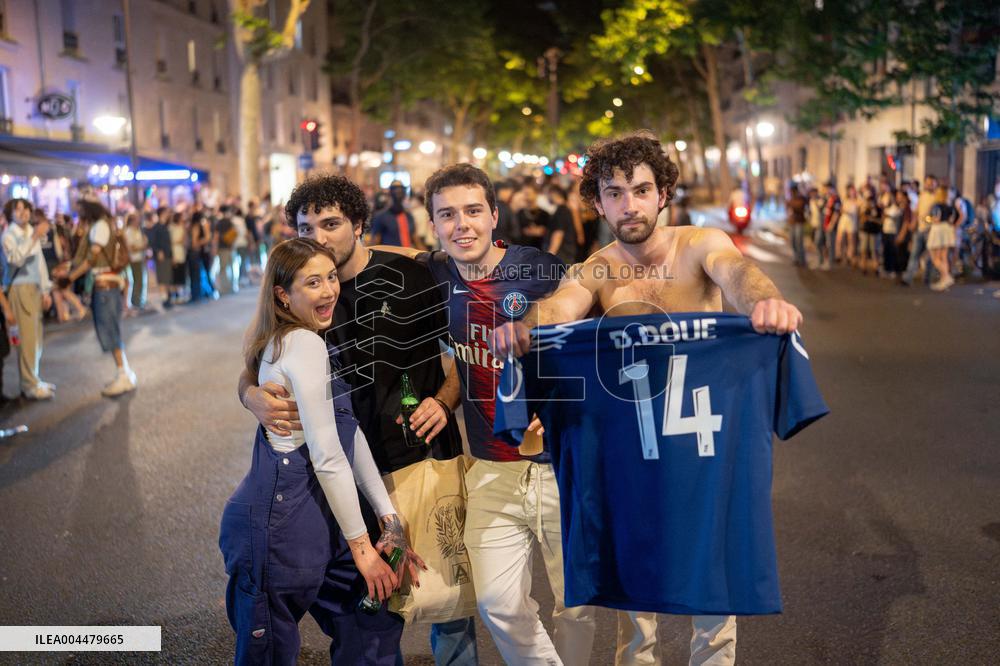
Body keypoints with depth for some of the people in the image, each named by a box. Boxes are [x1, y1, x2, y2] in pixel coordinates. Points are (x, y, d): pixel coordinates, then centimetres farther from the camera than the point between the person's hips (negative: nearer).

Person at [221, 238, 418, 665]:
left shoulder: (296, 340, 12)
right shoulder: (305, 345, -18)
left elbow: (352, 437, 10)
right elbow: (328, 458, -19)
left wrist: (389, 518, 8)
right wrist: (362, 545, -10)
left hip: (312, 522, 9)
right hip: (277, 526, -9)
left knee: (377, 621, 17)